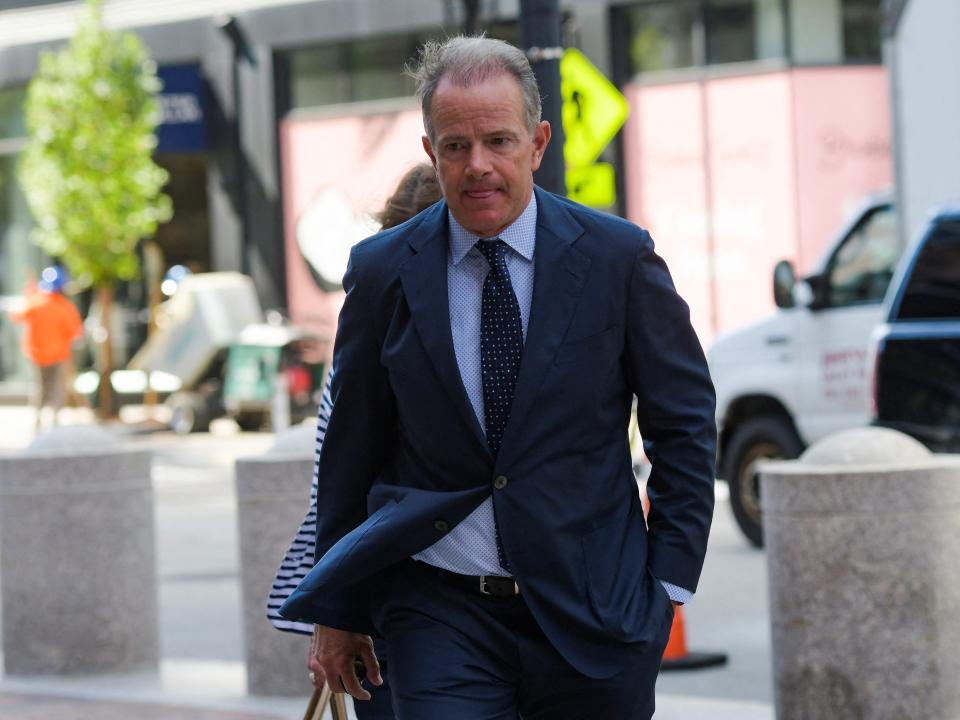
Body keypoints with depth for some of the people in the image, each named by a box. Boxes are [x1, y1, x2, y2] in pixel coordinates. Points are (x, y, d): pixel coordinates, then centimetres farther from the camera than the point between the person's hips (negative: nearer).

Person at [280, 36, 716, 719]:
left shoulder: (618, 257, -2)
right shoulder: (382, 272, 0)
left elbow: (685, 422, 5)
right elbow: (352, 447, 9)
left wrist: (669, 580, 0)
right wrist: (338, 610, 12)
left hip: (591, 612, 0)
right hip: (440, 614, 0)